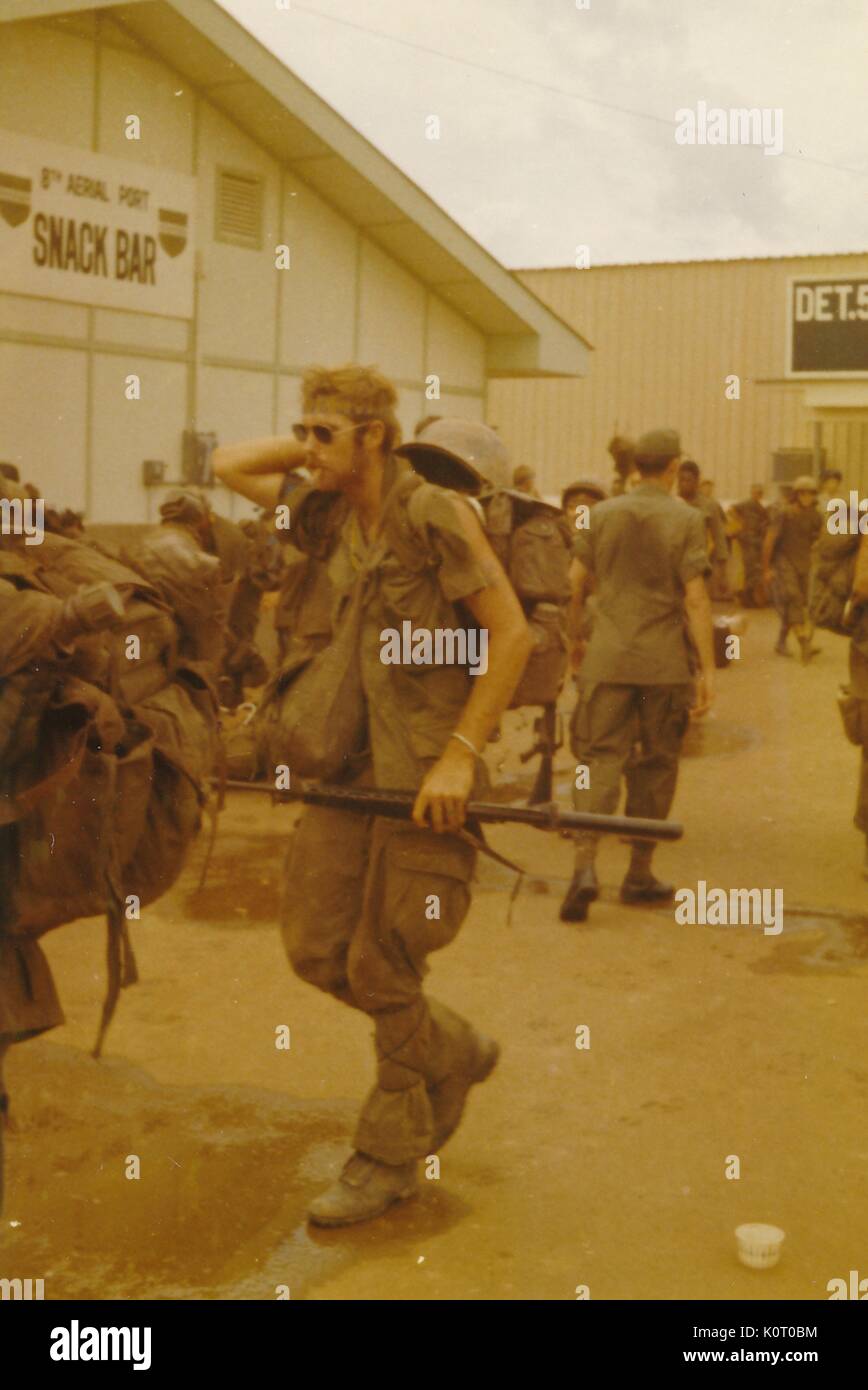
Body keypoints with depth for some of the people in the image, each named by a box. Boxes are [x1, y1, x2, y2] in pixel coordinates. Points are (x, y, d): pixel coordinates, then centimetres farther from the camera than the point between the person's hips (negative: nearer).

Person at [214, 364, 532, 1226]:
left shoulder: (433, 515, -14)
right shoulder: (327, 515, 9)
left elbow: (512, 632, -17)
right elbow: (229, 465, 21)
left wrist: (460, 753, -19)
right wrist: (317, 446, 10)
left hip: (425, 766, -7)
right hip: (352, 759, 8)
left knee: (382, 969, 0)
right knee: (315, 948, 7)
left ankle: (390, 1158, 21)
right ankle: (455, 1055, 31)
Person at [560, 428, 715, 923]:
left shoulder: (602, 514, 4)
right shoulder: (687, 520, -5)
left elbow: (576, 581, 5)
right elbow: (696, 598, -10)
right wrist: (709, 668, -8)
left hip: (608, 658, 2)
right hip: (664, 663, -2)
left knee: (602, 757, 2)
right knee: (655, 766, 11)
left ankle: (585, 864, -18)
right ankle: (640, 874, 18)